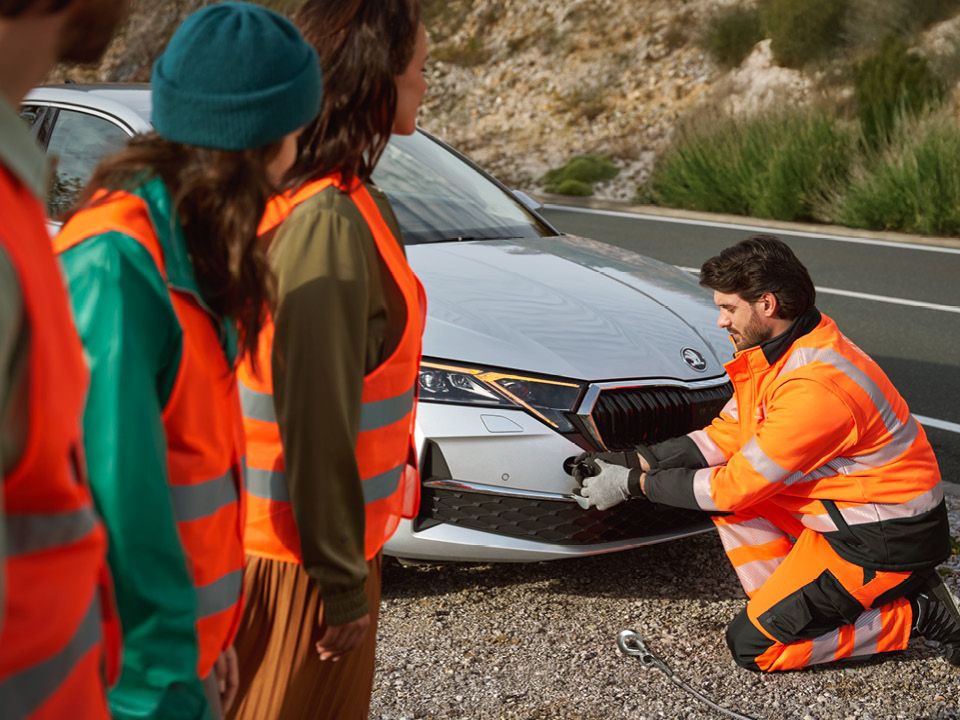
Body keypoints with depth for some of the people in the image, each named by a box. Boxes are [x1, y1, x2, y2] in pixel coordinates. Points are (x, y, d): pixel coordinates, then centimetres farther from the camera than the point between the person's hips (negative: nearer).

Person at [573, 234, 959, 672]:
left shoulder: (815, 387, -29)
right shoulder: (777, 348, 1)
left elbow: (737, 487, -22)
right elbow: (726, 436, 7)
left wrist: (636, 484, -12)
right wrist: (634, 461, -2)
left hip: (890, 538, -9)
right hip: (840, 513, 9)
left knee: (752, 646, -7)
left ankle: (915, 614, 0)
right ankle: (786, 602, 6)